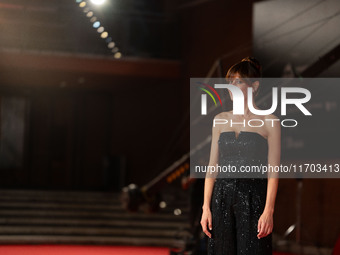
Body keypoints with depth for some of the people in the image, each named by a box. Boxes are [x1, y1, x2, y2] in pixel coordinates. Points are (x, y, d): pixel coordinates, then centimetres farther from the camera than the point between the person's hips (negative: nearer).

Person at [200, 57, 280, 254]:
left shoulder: (269, 122, 0)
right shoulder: (221, 119, 12)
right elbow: (212, 166, 10)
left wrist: (269, 211, -14)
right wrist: (206, 207, 3)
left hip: (253, 199, -4)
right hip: (222, 198, 4)